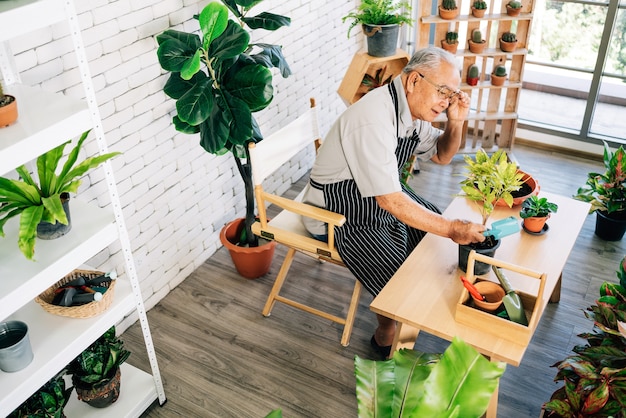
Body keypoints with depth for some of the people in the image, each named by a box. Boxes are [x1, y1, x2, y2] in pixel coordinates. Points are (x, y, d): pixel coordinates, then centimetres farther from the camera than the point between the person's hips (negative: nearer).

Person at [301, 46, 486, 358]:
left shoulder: (414, 108, -3)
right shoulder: (374, 121, -33)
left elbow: (442, 156, 12)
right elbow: (389, 200, -34)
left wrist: (456, 122, -8)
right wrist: (451, 229, -31)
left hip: (384, 195, 10)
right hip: (341, 215, -9)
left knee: (436, 224, 12)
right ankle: (385, 336, 13)